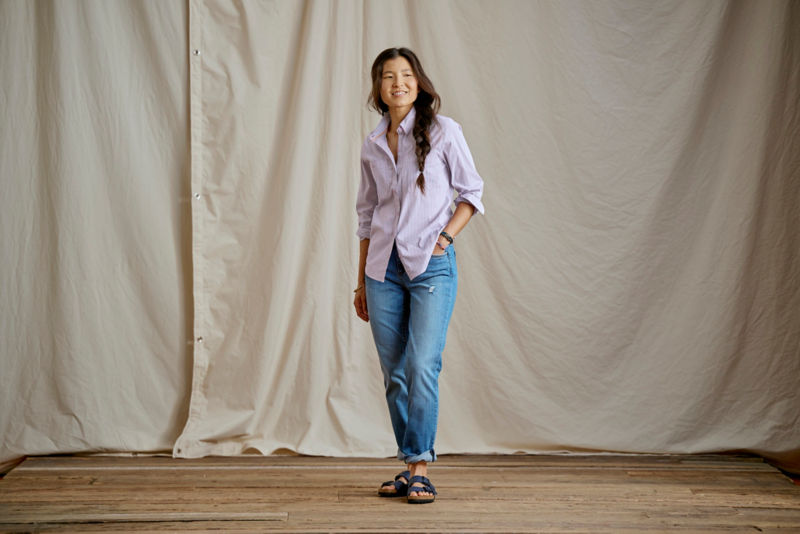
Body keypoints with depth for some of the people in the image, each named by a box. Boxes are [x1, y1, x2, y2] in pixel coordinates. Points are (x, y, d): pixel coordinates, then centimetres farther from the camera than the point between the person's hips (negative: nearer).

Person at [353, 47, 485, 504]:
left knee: (422, 366, -14)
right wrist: (361, 282, 16)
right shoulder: (373, 145, 11)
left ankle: (420, 470, -7)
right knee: (395, 374, 5)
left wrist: (446, 236, -11)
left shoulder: (443, 131, 0)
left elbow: (472, 192, 4)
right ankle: (409, 467, 15)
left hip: (431, 265, -4)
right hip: (383, 267, 4)